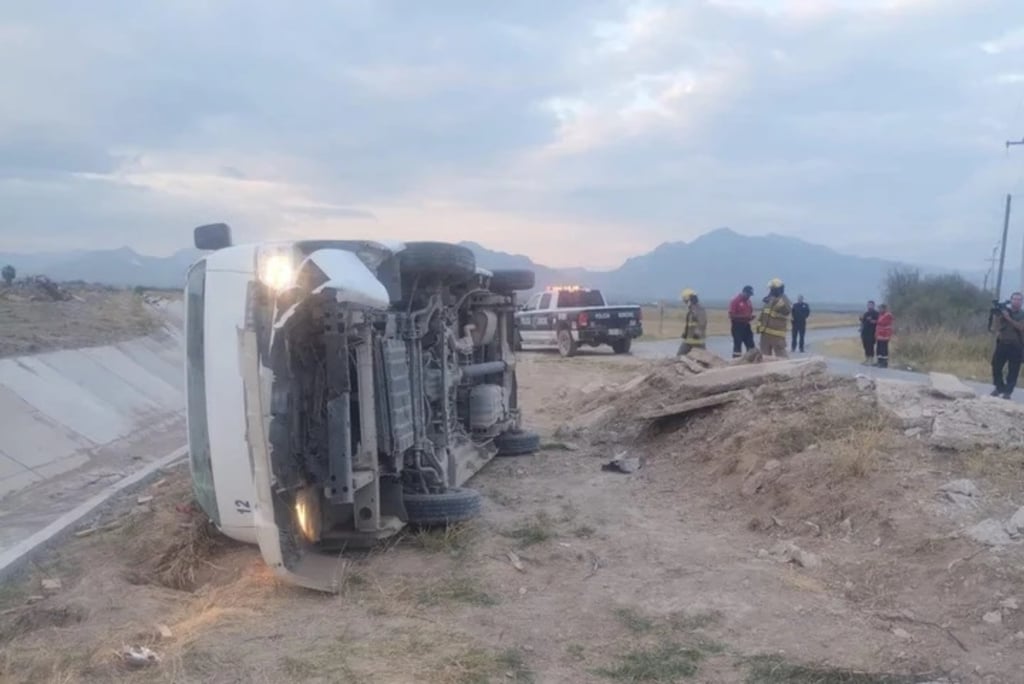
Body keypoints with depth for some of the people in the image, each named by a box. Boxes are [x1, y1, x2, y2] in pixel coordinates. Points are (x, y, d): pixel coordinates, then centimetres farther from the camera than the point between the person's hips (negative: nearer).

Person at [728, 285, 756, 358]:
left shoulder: (748, 301, 12)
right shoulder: (735, 301, -11)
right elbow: (731, 315, -16)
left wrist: (751, 317, 0)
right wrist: (744, 316, -22)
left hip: (746, 326, 8)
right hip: (737, 326, -8)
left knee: (750, 345, 7)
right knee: (737, 345, -6)